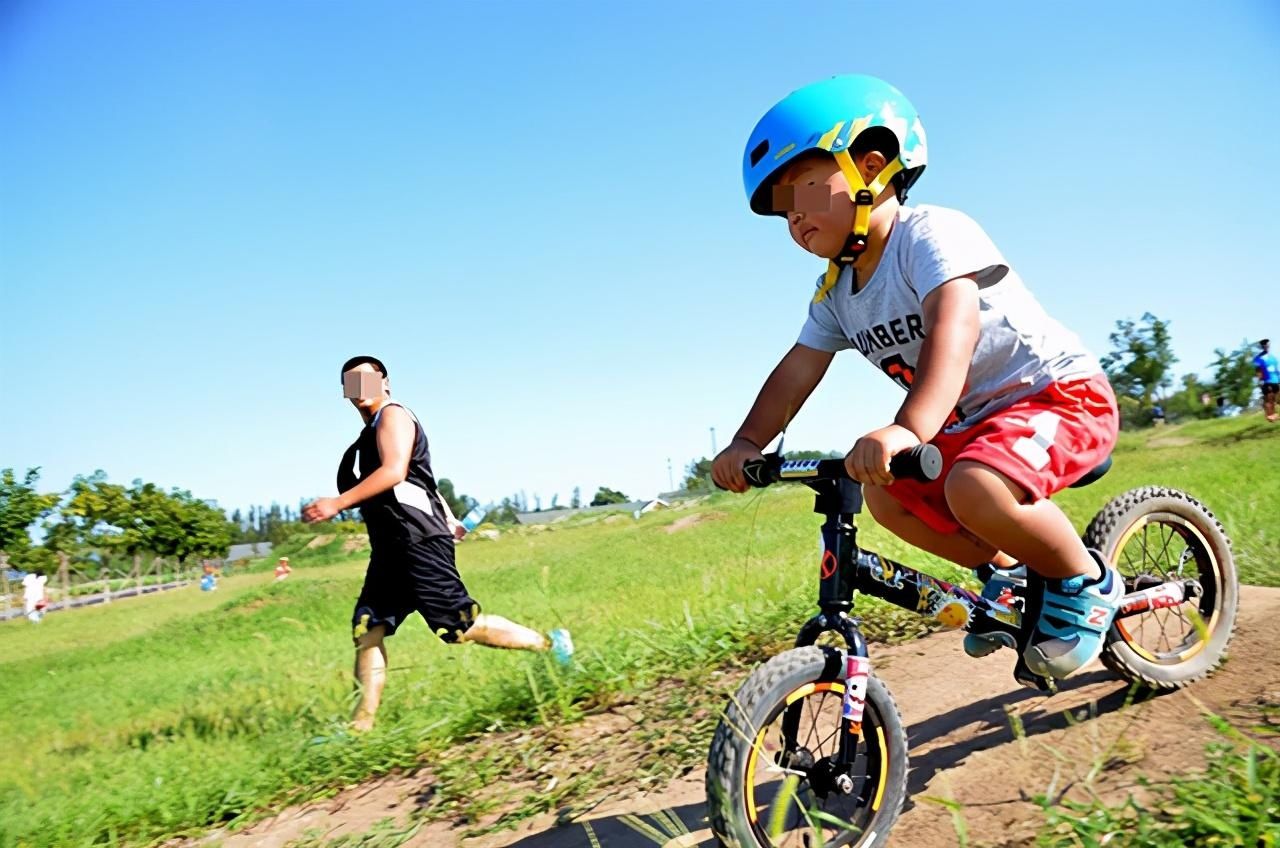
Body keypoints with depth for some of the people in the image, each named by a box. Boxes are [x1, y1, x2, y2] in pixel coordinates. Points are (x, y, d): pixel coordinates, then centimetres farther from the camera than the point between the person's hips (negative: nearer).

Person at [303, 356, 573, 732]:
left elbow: (394, 472, -20)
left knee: (462, 626, -9)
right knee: (367, 629, 3)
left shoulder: (393, 415, -4)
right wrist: (448, 518, 34)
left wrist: (337, 504, -24)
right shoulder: (372, 431, 25)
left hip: (419, 542, -10)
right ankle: (361, 725, 6)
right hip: (391, 547, 10)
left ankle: (549, 644, 5)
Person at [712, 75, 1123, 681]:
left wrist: (908, 428, -55)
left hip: (1062, 394, -9)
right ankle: (1009, 571, 19)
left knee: (975, 490, -33)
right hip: (976, 420, 9)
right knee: (886, 494, 4)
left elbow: (954, 326, -40)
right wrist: (748, 443, -16)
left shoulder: (932, 234, -22)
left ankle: (1086, 584, -4)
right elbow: (796, 371, -1)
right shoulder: (835, 292, 3)